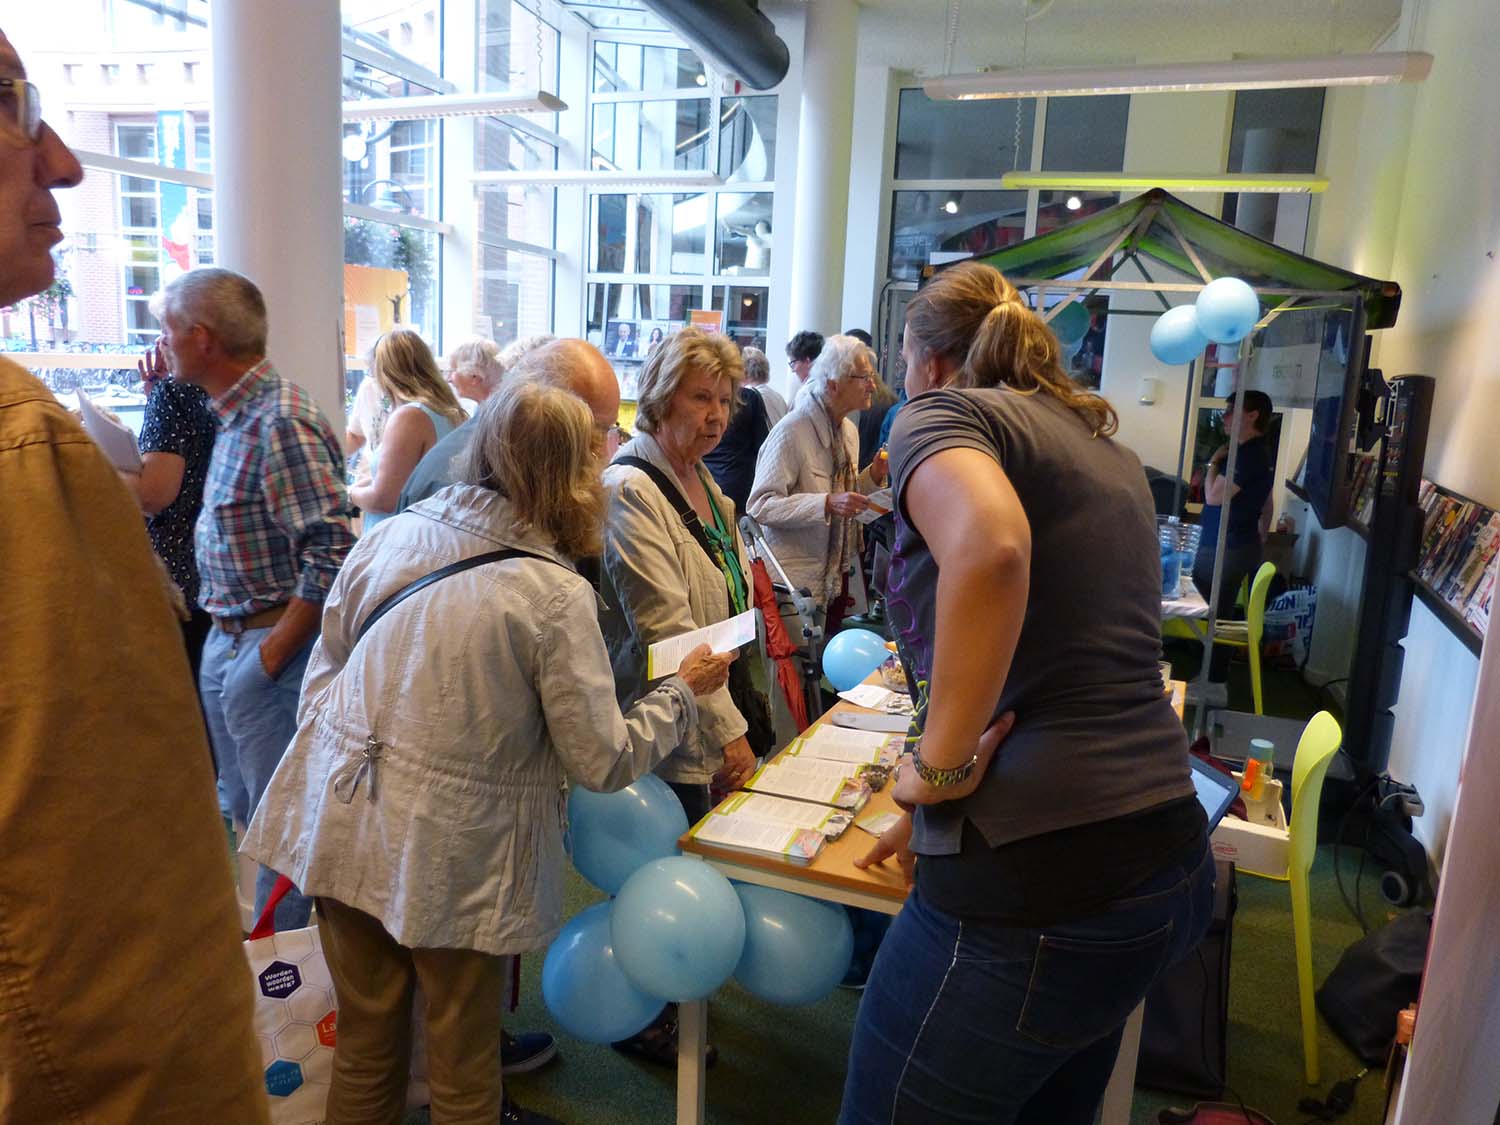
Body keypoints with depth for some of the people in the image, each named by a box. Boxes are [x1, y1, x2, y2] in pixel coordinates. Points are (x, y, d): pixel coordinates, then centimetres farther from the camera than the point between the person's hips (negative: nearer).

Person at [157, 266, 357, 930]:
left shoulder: (281, 421, -20)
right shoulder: (234, 415, 10)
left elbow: (333, 552, -26)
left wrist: (274, 653, -20)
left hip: (269, 645, -10)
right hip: (226, 640, 10)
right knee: (244, 812, 21)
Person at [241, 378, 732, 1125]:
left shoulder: (391, 535, 0)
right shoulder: (556, 593, -16)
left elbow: (321, 676, 8)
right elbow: (603, 762, -11)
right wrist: (683, 691, 4)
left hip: (338, 826, 5)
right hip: (450, 855, -5)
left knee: (366, 1049, 23)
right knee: (463, 1064, 18)